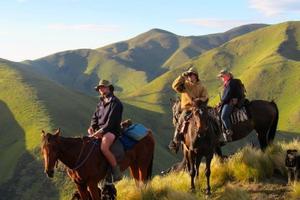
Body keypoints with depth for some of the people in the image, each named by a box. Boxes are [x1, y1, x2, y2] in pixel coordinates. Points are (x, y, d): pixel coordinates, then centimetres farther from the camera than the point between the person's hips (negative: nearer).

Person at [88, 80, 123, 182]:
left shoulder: (115, 103, -9)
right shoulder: (101, 102, 16)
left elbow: (111, 122, -16)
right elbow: (95, 117, 16)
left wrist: (101, 131, -22)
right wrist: (92, 126, -5)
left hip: (111, 131, -9)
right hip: (100, 131, 9)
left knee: (103, 148, -33)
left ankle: (116, 170, -20)